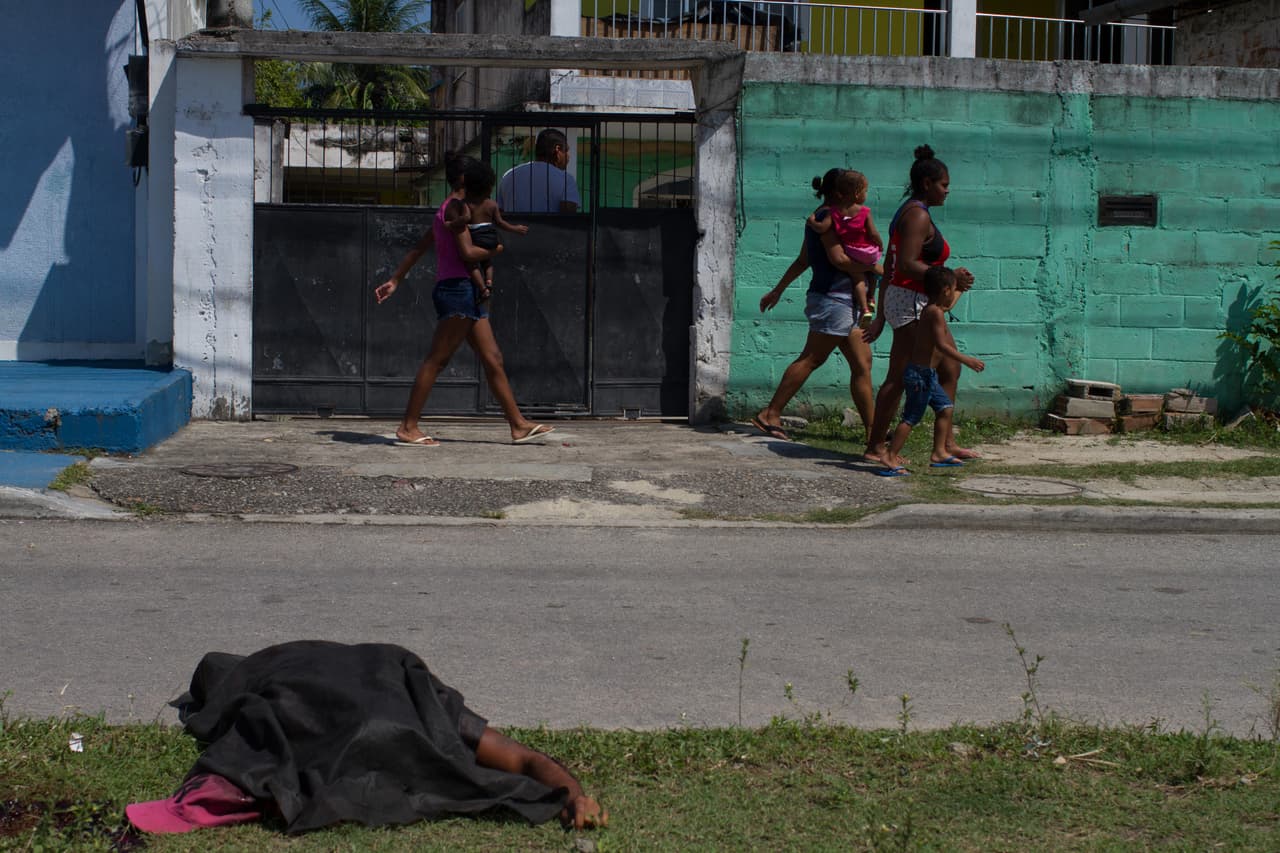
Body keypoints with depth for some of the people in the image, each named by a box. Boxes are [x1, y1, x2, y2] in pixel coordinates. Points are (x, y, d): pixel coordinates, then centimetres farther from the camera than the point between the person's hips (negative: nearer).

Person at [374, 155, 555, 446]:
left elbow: (417, 249, 25)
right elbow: (467, 253, -19)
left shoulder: (446, 210, 21)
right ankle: (408, 427, -4)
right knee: (436, 360, -8)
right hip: (458, 289, -10)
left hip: (466, 294, 10)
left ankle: (519, 425, 8)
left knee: (493, 359, 7)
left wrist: (394, 281, 28)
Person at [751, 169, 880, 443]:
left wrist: (778, 290, 28)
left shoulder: (820, 218, 19)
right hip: (832, 299, -10)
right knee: (810, 359, -6)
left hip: (840, 300, 10)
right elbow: (838, 258, -20)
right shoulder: (827, 216, -11)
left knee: (862, 362, 6)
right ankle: (770, 415, -1)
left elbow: (802, 260, 24)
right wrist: (874, 268, -11)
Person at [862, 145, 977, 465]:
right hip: (912, 303, -11)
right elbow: (907, 264, -24)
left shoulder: (909, 213, 18)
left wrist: (880, 317, 18)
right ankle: (876, 447, -2)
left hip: (920, 306, 11)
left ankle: (947, 442, 18)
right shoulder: (918, 215, -13)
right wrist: (948, 278, -18)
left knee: (949, 370, 14)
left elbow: (889, 269, 18)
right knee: (898, 377, -6)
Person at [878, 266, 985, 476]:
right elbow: (941, 345, -26)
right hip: (921, 373, -11)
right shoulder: (936, 312, -18)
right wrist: (966, 360, -26)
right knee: (911, 417, -10)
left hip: (926, 374, 11)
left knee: (945, 407, 16)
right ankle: (891, 457, -10)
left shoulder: (931, 309, 12)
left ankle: (939, 452, 22)